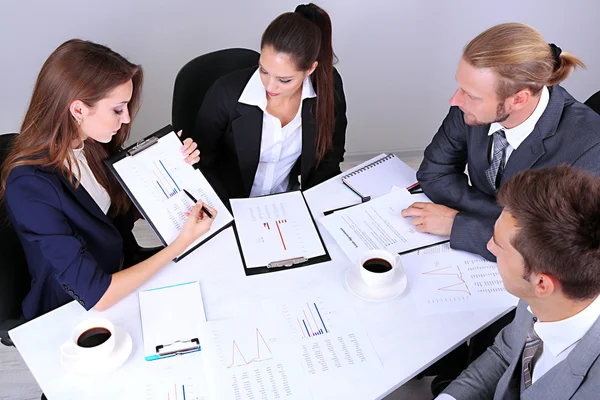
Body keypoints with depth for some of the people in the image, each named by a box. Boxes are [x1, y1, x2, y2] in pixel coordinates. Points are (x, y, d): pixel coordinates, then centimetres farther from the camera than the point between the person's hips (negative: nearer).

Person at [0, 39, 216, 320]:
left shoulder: (93, 145, -9)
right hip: (73, 315, -6)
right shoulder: (30, 187, -30)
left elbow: (131, 209, 8)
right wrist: (182, 243, -26)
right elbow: (96, 296, -30)